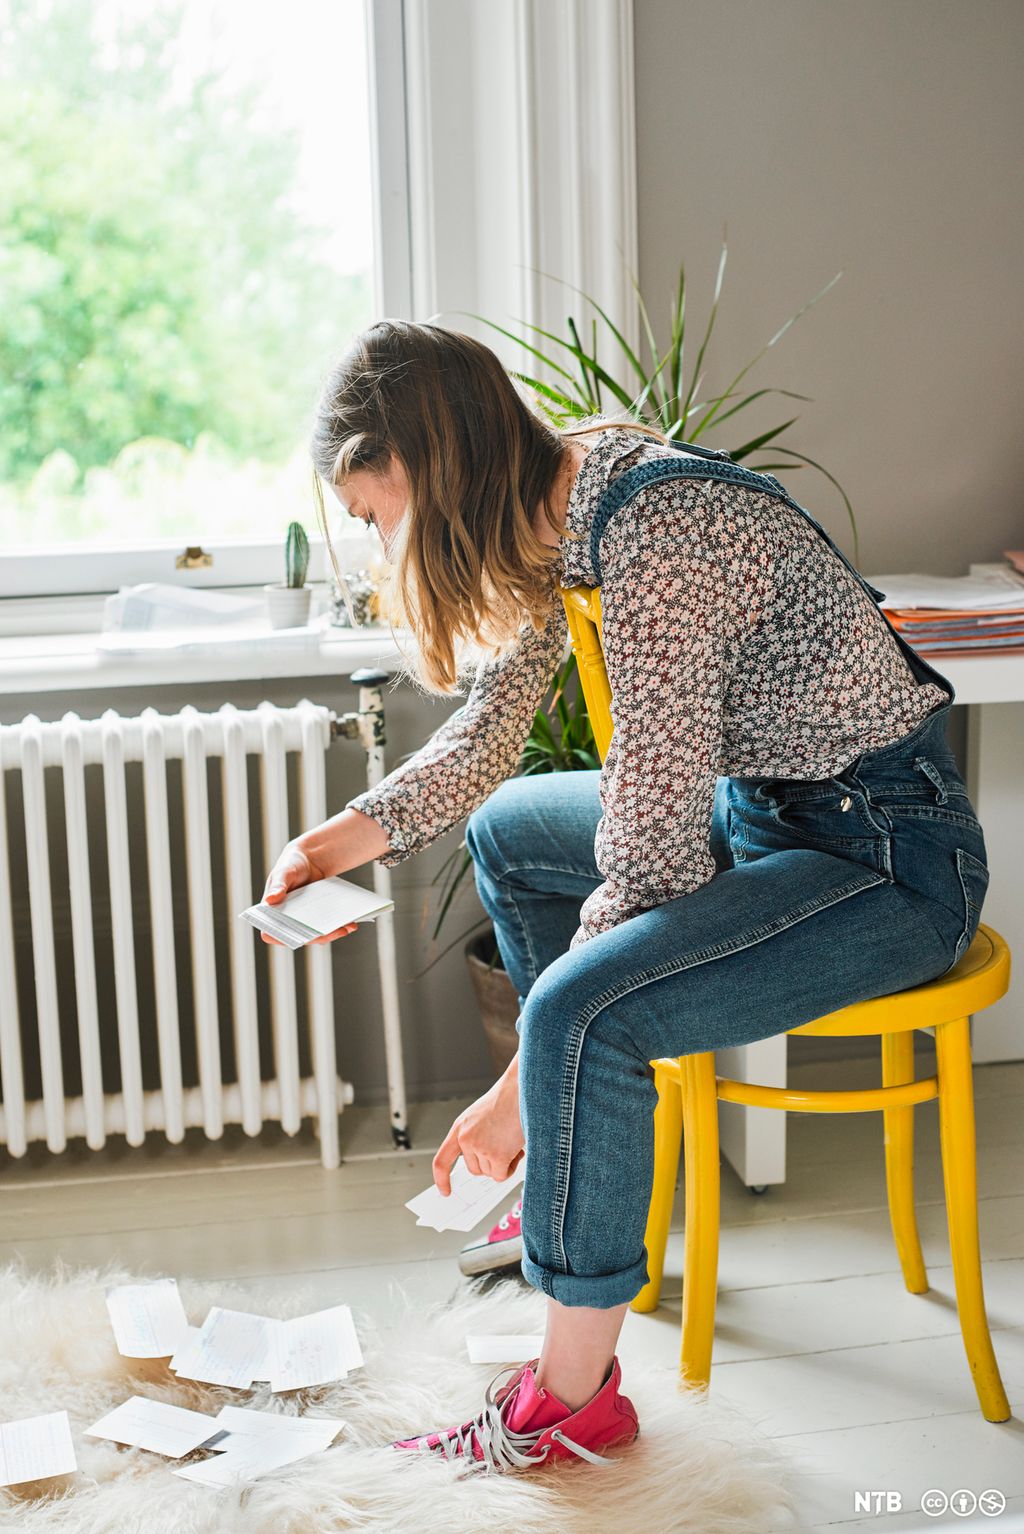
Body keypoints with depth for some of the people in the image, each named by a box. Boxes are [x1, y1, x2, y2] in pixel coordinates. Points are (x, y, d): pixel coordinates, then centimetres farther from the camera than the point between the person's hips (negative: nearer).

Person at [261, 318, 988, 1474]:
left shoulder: (660, 540, -29)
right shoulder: (554, 506, -1)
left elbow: (655, 858, -27)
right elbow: (487, 730, 13)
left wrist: (521, 1086, -20)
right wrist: (352, 835, -3)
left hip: (891, 858, -10)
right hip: (770, 805, 10)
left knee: (580, 1014, -28)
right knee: (508, 833, 21)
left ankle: (575, 1397, -9)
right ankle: (587, 1191, 28)